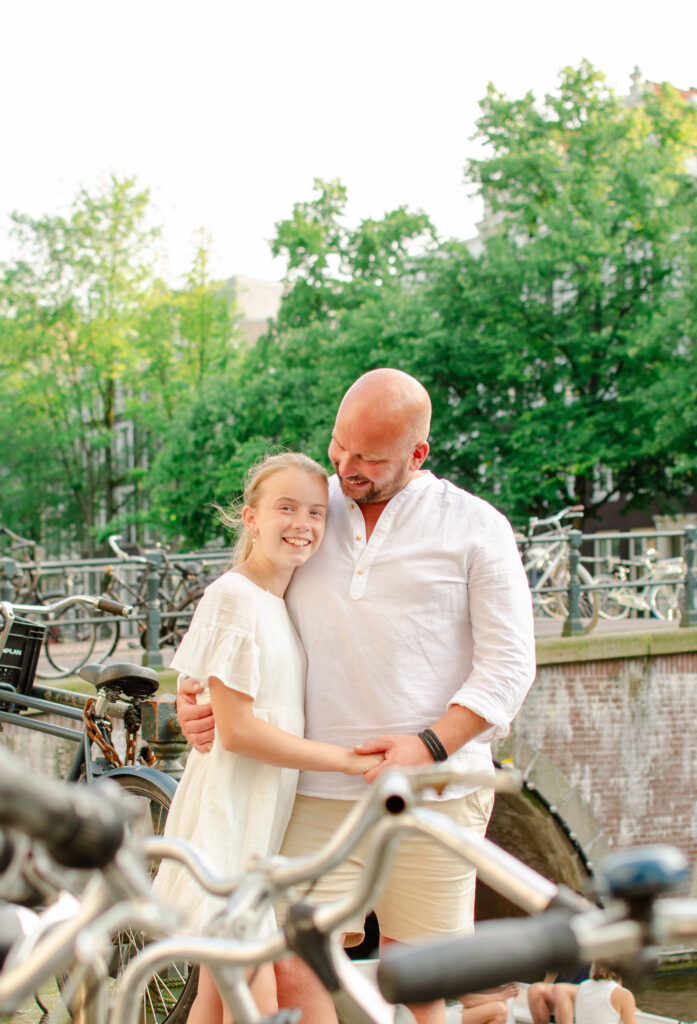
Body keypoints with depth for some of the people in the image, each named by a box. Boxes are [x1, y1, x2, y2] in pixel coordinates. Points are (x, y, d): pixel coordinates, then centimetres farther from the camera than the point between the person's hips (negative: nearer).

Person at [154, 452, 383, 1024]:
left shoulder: (288, 606, 14)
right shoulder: (233, 596, -13)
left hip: (266, 820, 8)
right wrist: (348, 759, -15)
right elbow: (237, 730, -17)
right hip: (228, 812, -8)